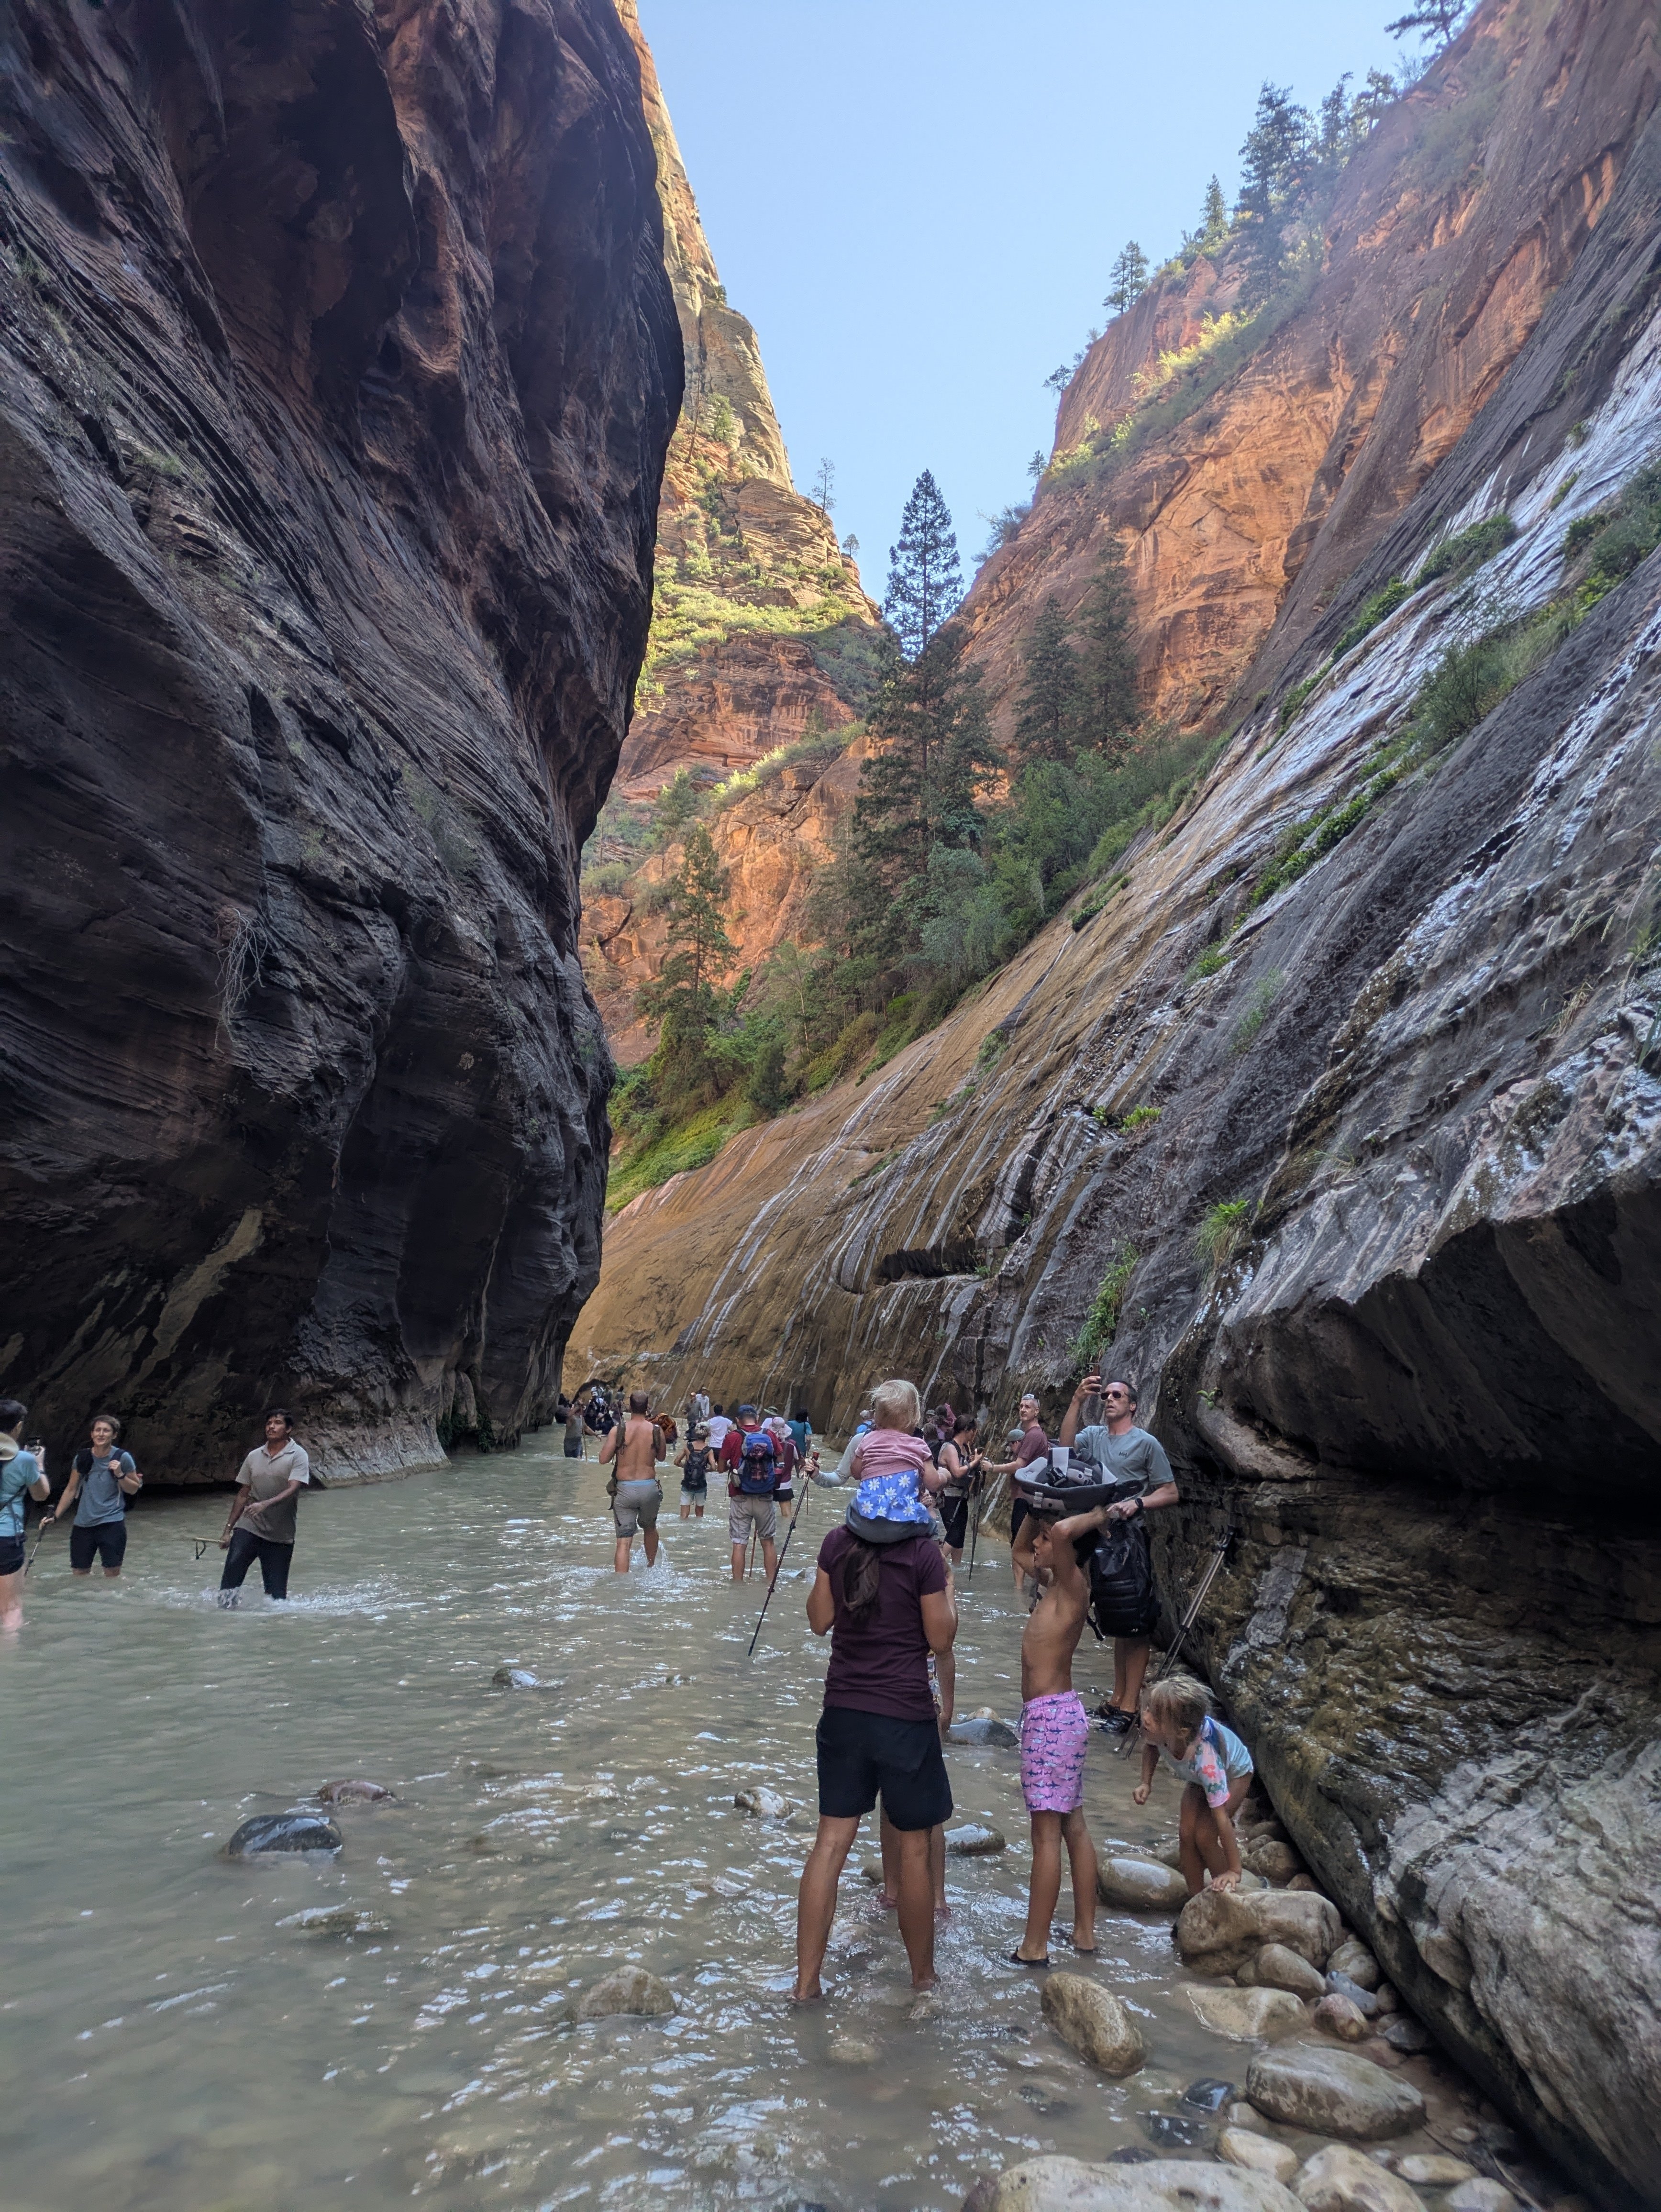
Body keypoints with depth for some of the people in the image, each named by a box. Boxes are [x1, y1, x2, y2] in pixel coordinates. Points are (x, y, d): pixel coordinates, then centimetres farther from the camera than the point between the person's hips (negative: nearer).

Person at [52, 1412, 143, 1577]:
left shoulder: (123, 1458, -6)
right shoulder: (82, 1457, 2)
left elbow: (134, 1489, 2)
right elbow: (71, 1489, 11)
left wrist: (120, 1474, -14)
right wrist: (55, 1515, 7)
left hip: (112, 1524, -3)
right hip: (83, 1525, 3)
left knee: (112, 1575, -2)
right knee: (78, 1574, 10)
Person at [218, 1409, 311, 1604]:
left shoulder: (298, 1455, -4)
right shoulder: (254, 1456, 11)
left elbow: (293, 1490, -18)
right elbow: (243, 1495, 15)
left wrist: (265, 1504, -34)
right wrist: (228, 1529, 12)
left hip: (280, 1536, -3)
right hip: (248, 1529, 3)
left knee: (277, 1594, 0)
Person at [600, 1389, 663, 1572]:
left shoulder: (617, 1431, -7)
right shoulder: (657, 1431, -3)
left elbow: (603, 1460, -5)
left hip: (624, 1489, -2)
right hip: (649, 1487, 2)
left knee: (624, 1541, 0)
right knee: (650, 1528, 28)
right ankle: (651, 1567, 47)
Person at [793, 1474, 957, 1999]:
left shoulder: (838, 1543, -3)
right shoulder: (924, 1553, -14)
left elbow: (819, 1621, 5)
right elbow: (941, 1640, -8)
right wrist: (948, 1587, 5)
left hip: (843, 1710, 4)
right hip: (906, 1716, -4)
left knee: (831, 1841, 10)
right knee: (914, 1848, 12)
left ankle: (806, 1980, 16)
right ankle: (923, 1975, 28)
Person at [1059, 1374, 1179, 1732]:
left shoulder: (1146, 1443, -5)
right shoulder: (1094, 1435, 7)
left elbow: (1170, 1493, -6)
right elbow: (1066, 1445, -12)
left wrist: (1137, 1503, -22)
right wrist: (1077, 1401, -17)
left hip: (1131, 1539, -5)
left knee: (1135, 1622, -1)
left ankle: (1129, 1706, 4)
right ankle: (1117, 1697, 25)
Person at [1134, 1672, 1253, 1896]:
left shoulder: (1205, 1758, -47)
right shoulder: (1158, 1730, -34)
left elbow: (1221, 1817, -37)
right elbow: (1150, 1746, -5)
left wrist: (1234, 1871, -31)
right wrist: (1146, 1783, -14)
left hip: (1234, 1774, -5)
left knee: (1204, 1837, -12)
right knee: (1186, 1833, -3)